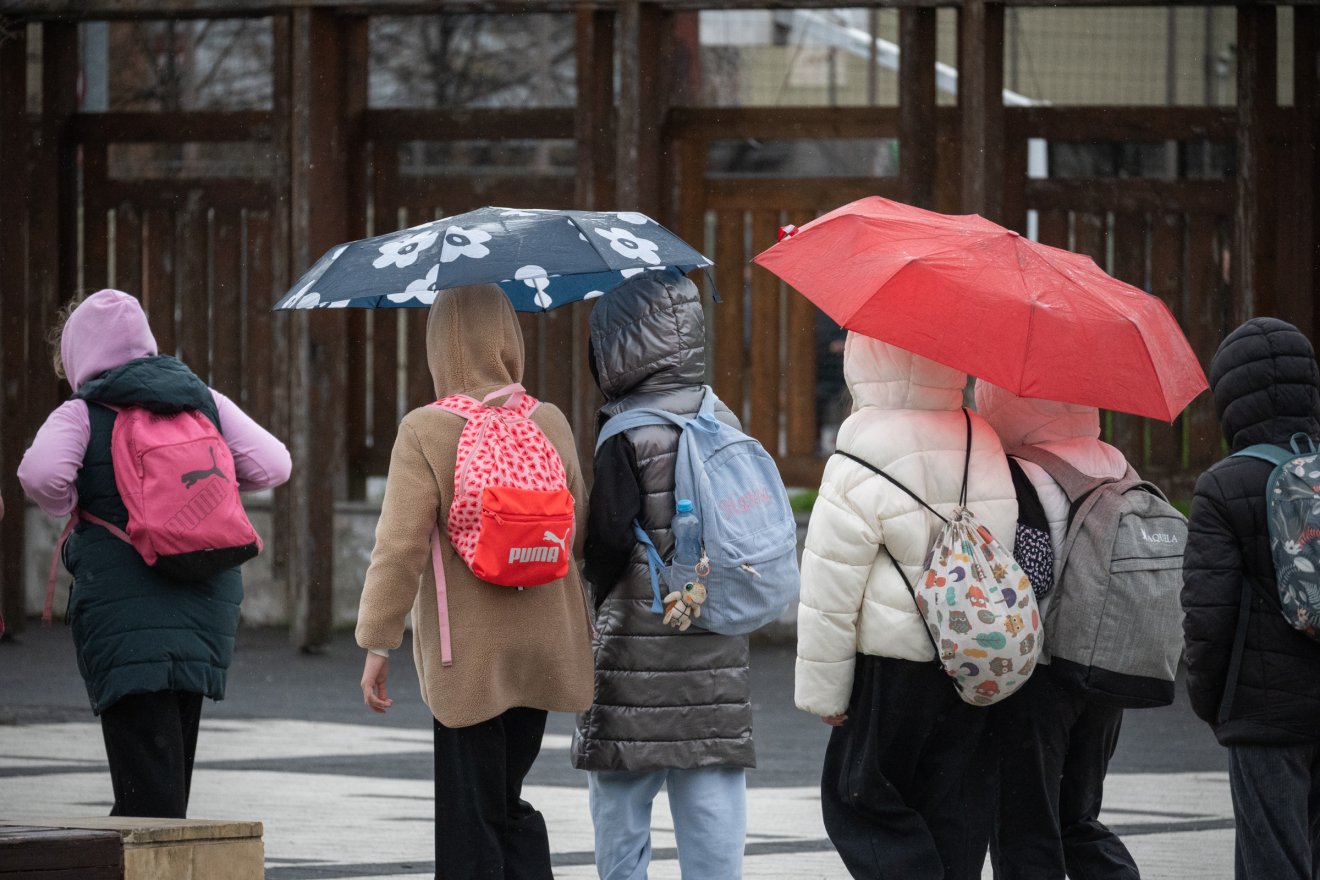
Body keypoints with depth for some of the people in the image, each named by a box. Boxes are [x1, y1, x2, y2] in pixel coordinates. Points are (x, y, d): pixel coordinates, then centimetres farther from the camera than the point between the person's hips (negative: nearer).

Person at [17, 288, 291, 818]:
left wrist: (67, 506, -1)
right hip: (206, 608, 5)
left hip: (122, 615, -5)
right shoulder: (204, 401, 11)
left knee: (147, 789, -8)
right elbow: (271, 465, 3)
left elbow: (40, 473, -21)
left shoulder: (82, 413, -3)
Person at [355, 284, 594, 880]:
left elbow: (400, 548, -16)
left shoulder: (425, 432, -12)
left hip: (468, 659, -5)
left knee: (471, 824, 2)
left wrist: (378, 643, -10)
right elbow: (580, 535, 11)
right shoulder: (551, 423, 3)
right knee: (509, 805, 18)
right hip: (544, 647, 5)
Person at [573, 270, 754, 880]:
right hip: (717, 663, 6)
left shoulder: (627, 439, -13)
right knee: (714, 831, 5)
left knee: (621, 829, 3)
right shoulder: (725, 426, 8)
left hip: (637, 664, -6)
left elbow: (608, 545, -14)